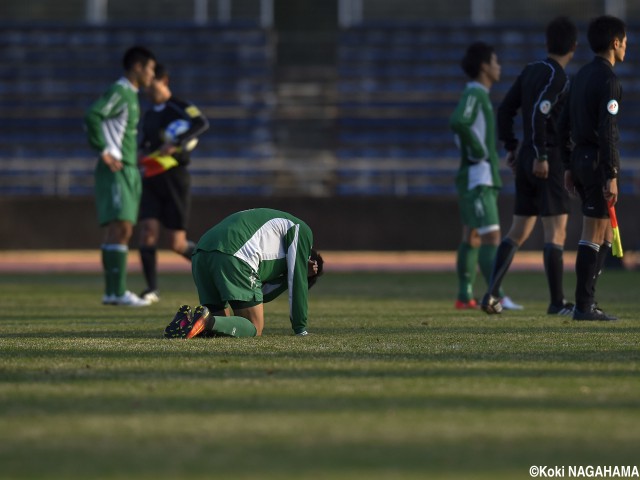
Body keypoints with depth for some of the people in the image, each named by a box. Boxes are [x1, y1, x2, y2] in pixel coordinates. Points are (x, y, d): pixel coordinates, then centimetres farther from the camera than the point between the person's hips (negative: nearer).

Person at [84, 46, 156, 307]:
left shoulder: (130, 95, 18)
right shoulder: (118, 92, -12)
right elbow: (92, 117, -25)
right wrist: (105, 153, -20)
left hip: (128, 170, 10)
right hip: (116, 169, -10)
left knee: (123, 231, 8)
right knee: (119, 228, -14)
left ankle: (114, 291, 9)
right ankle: (116, 292, -18)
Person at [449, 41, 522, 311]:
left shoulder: (480, 95, 16)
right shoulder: (474, 94, -14)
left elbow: (460, 126, 28)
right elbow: (458, 123, -31)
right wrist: (479, 152, -20)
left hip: (484, 179, 10)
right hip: (477, 177, -10)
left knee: (472, 237, 11)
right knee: (491, 236, -15)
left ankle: (465, 296, 15)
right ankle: (497, 296, -21)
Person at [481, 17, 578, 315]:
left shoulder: (530, 71, 12)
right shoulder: (557, 77, -12)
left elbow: (505, 110, 14)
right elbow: (539, 114, -23)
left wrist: (511, 148, 18)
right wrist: (541, 156, -21)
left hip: (526, 158, 8)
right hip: (548, 161, -8)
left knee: (518, 231, 11)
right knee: (556, 232, -4)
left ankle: (491, 293, 4)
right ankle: (557, 303, -3)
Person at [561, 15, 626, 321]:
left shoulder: (581, 76, 14)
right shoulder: (608, 80, -13)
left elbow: (566, 124, 17)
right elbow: (607, 130, -19)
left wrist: (569, 168, 19)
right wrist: (611, 176, -20)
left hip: (580, 158, 9)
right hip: (598, 160, -9)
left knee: (605, 236, 14)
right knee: (592, 236, -5)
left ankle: (586, 300, 12)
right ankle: (584, 306, -3)